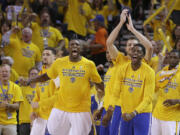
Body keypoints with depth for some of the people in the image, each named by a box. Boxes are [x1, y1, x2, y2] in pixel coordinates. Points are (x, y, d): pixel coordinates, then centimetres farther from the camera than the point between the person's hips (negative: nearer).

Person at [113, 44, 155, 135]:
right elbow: (116, 92, 2)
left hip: (142, 113, -4)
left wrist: (134, 113, -23)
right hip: (125, 113, 4)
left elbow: (148, 98, -14)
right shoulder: (122, 69, 1)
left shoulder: (149, 72, -11)